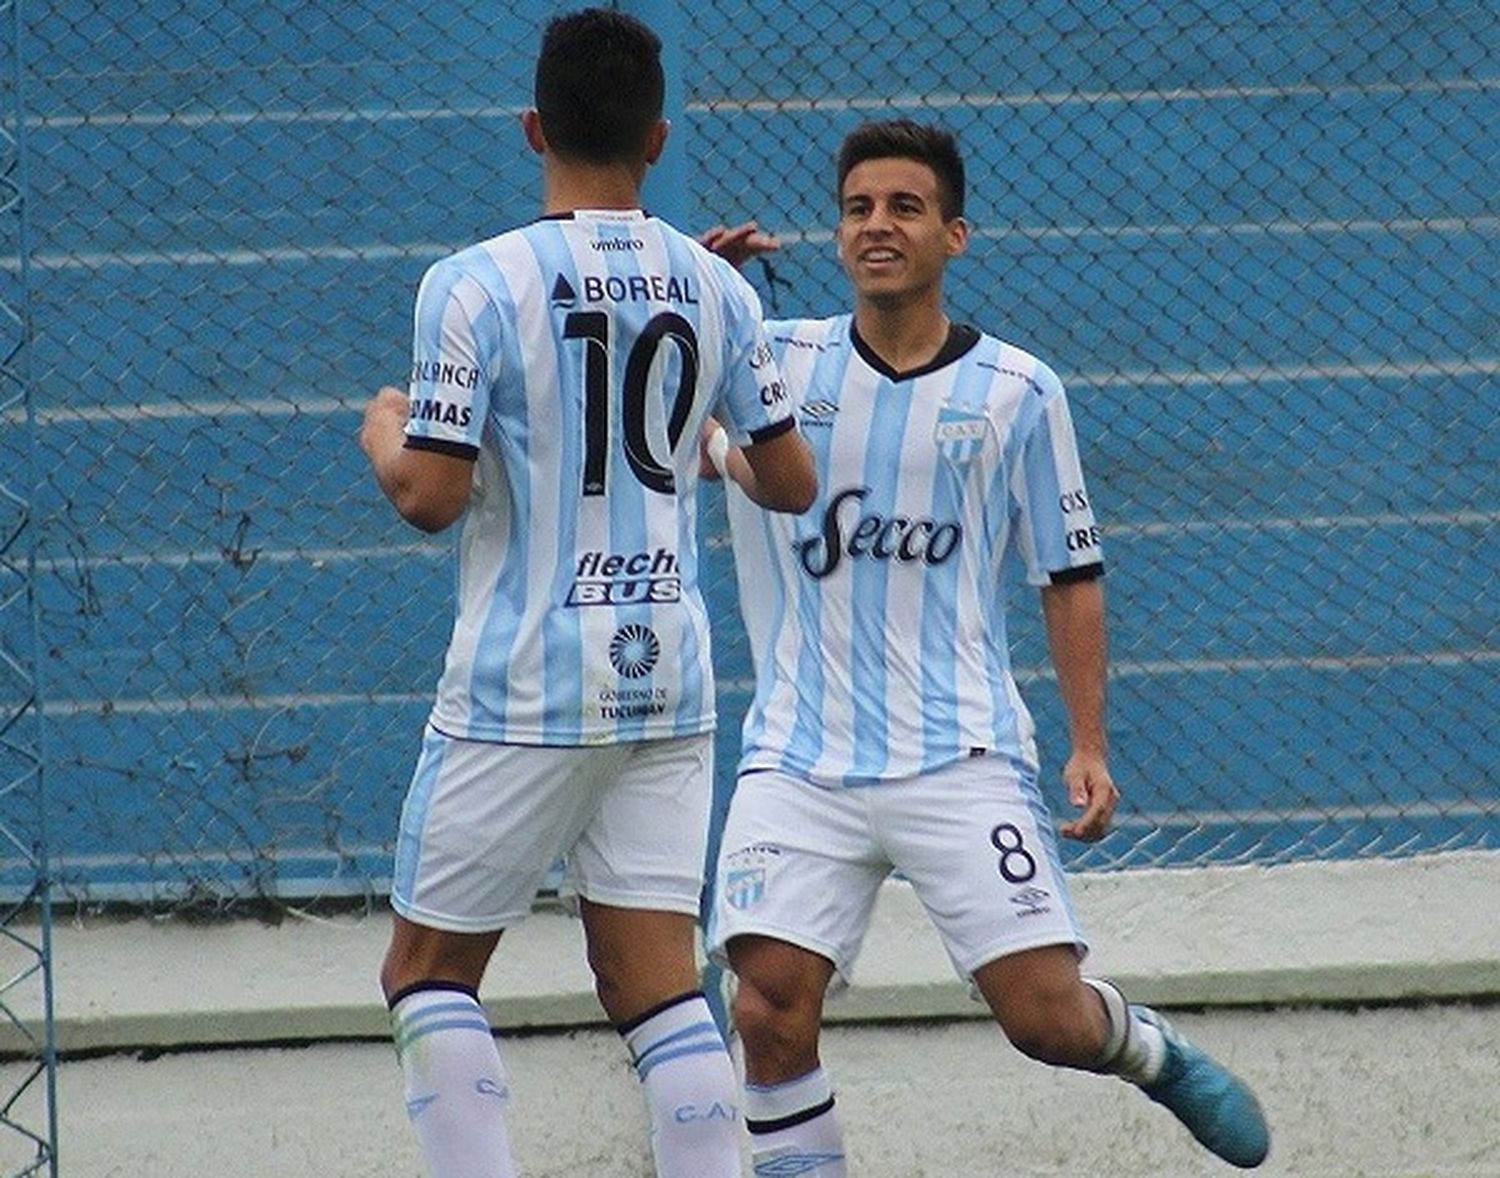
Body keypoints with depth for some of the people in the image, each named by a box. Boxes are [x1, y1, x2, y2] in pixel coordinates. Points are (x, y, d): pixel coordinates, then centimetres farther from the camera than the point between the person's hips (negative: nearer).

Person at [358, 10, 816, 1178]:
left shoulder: (476, 285, -11)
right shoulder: (717, 288, 3)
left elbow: (431, 496, -14)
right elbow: (791, 483, 9)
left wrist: (383, 433, 8)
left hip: (524, 686, -4)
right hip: (668, 677, 4)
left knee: (429, 968, 8)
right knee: (658, 980, 4)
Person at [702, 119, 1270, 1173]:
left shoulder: (1018, 392, 4)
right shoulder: (769, 364, 5)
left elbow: (1071, 575, 9)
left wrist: (1090, 748, 2)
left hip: (961, 758, -1)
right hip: (800, 760, 1)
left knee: (1047, 1014, -8)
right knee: (771, 1013, -15)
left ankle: (1152, 1052, 27)